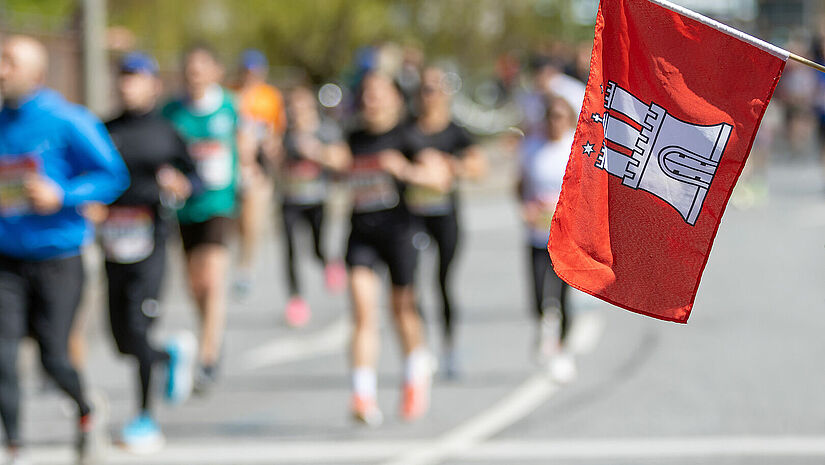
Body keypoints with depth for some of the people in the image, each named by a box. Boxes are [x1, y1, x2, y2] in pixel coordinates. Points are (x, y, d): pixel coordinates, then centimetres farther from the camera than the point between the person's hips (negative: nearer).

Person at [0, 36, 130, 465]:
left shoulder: (67, 121, -9)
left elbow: (113, 176, -6)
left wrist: (61, 196, -20)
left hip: (58, 257, -3)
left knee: (54, 358, 0)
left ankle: (87, 413, 33)